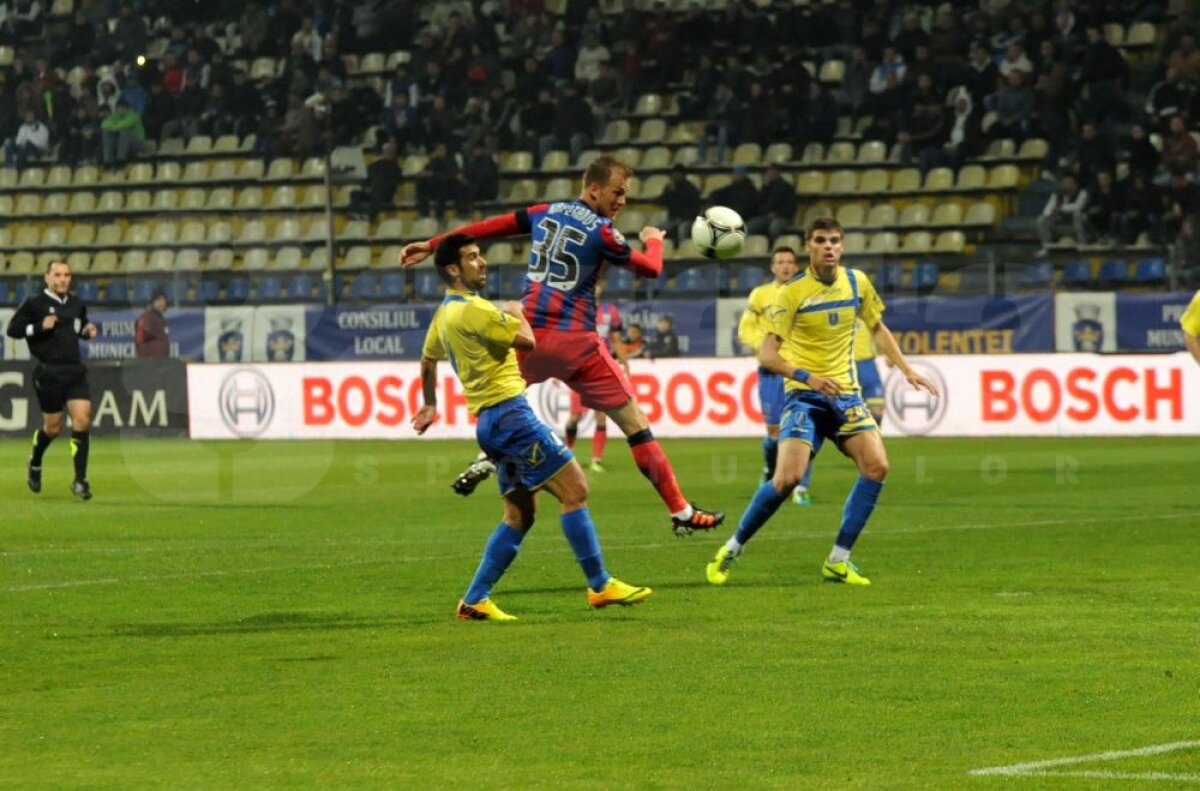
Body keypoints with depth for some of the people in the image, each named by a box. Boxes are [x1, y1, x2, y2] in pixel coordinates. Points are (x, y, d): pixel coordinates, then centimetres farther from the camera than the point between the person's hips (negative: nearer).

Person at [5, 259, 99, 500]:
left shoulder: (77, 304, 11)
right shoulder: (34, 303, -4)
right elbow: (12, 329, -5)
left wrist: (88, 331, 5)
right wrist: (39, 327, -17)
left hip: (75, 371, 4)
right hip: (48, 372, -4)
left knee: (82, 419, -11)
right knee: (53, 426, 5)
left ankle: (80, 481, -7)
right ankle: (34, 464, 37)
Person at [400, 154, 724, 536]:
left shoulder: (545, 213, 9)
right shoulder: (600, 232, -6)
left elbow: (488, 227, 14)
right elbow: (651, 269, 3)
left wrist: (432, 245, 23)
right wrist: (654, 240, 26)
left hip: (530, 336, 5)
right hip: (574, 342, -5)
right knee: (634, 423, -1)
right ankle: (681, 511, -2)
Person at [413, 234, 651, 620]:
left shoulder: (444, 314, 18)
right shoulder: (472, 309, -13)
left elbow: (427, 361, 34)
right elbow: (527, 340, -16)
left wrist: (430, 405, 49)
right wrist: (516, 312, 5)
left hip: (489, 422, 10)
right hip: (508, 411, -10)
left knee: (519, 516, 11)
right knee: (575, 489, -8)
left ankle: (475, 600, 9)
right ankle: (600, 585, -7)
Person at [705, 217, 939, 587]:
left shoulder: (857, 282, 4)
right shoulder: (792, 293, -10)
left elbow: (877, 328, 21)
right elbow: (767, 353, -14)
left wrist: (907, 370, 14)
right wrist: (807, 376, -28)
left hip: (845, 393, 5)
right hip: (804, 395, -5)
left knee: (876, 466, -15)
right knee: (788, 477, -20)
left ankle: (837, 561, -5)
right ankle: (731, 549, 0)